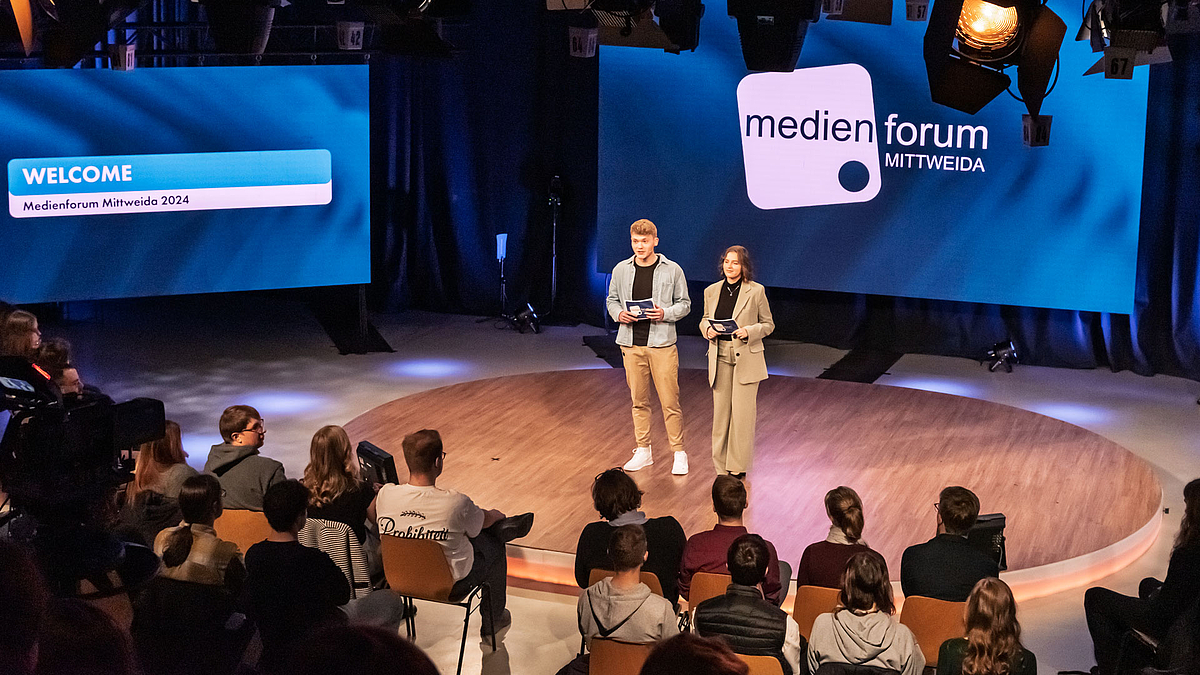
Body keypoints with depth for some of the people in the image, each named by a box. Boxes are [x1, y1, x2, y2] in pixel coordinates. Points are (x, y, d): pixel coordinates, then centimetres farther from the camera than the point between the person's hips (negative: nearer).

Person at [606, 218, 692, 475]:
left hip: (662, 344, -3)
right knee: (639, 400, 10)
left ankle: (679, 453, 5)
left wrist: (665, 313, -14)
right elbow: (612, 299, 15)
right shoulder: (621, 270, 6)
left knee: (669, 401, -4)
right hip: (631, 344, 3)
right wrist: (619, 314, -6)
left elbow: (684, 303, 4)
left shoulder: (672, 270, -1)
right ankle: (643, 451, 21)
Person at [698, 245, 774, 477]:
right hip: (719, 358, 3)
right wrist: (708, 329, -4)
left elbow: (768, 324, 3)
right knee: (721, 412, 5)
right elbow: (705, 319, 19)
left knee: (742, 412, -4)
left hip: (746, 358, -3)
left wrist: (749, 332, -15)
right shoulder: (712, 291, 6)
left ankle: (738, 466, 6)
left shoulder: (756, 291, -3)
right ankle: (721, 466, 14)